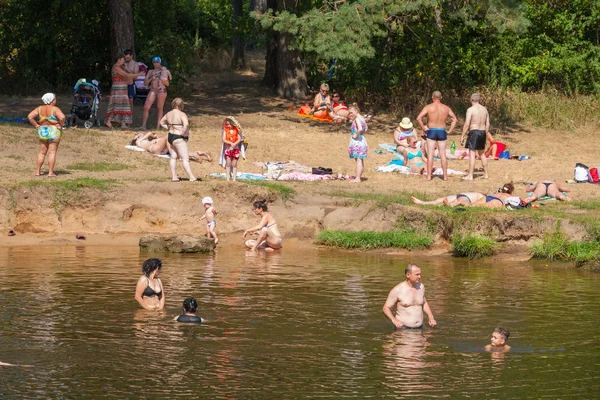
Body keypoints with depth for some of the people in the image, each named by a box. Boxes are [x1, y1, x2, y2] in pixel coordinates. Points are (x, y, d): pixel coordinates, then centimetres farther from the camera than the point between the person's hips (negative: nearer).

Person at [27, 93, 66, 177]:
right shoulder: (55, 109, -12)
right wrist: (61, 125, -11)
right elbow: (62, 117, -28)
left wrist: (36, 125, 1)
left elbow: (30, 116, -5)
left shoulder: (40, 109, 1)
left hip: (42, 132, 4)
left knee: (42, 152, 14)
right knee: (52, 152, 0)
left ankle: (38, 171, 13)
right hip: (53, 132, -4)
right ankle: (50, 172, -2)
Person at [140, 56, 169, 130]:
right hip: (152, 90, 2)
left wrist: (162, 79, -6)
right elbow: (145, 83, 12)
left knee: (159, 108, -1)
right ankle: (143, 125, -11)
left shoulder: (163, 72, 13)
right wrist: (151, 79, -5)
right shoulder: (150, 72, 18)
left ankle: (158, 126, 2)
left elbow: (167, 84, 10)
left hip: (161, 90, -2)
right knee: (146, 107, -11)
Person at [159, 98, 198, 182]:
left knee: (173, 157, 14)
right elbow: (186, 125, -33)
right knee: (185, 159, -9)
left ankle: (174, 177, 15)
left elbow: (162, 122, 24)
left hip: (170, 136, 8)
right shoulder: (181, 114, -16)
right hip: (179, 139, -8)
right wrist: (183, 133, -18)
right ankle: (191, 177, -13)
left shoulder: (169, 114, 8)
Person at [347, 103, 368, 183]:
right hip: (362, 140, 10)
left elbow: (360, 129, -31)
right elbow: (366, 128, 27)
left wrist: (356, 135, -17)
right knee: (361, 160, 13)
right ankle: (359, 177, 20)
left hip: (357, 141, -10)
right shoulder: (362, 118, 13)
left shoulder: (357, 119, -15)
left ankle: (357, 178, -13)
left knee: (358, 160, -11)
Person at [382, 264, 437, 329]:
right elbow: (386, 308, -5)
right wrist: (394, 321, -22)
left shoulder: (421, 286, 7)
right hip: (403, 328, -5)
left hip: (419, 328, 5)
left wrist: (431, 318, 11)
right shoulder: (398, 290, -9)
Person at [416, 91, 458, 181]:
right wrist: (450, 131, 7)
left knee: (430, 155, 0)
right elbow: (454, 119, 6)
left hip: (431, 132, -2)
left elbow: (418, 118, -14)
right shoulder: (446, 108, 4)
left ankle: (429, 176, -2)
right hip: (442, 132, 2)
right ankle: (445, 176, 7)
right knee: (443, 155, 7)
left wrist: (423, 128, -4)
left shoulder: (428, 107, -5)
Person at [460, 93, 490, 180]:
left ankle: (470, 176, -9)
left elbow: (467, 124, -15)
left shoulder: (471, 110, -11)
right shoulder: (484, 109, 9)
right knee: (482, 154, 18)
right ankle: (485, 174, 22)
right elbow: (487, 124, 12)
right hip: (483, 132, 7)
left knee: (472, 154, -6)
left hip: (474, 131, -7)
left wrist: (462, 136, -10)